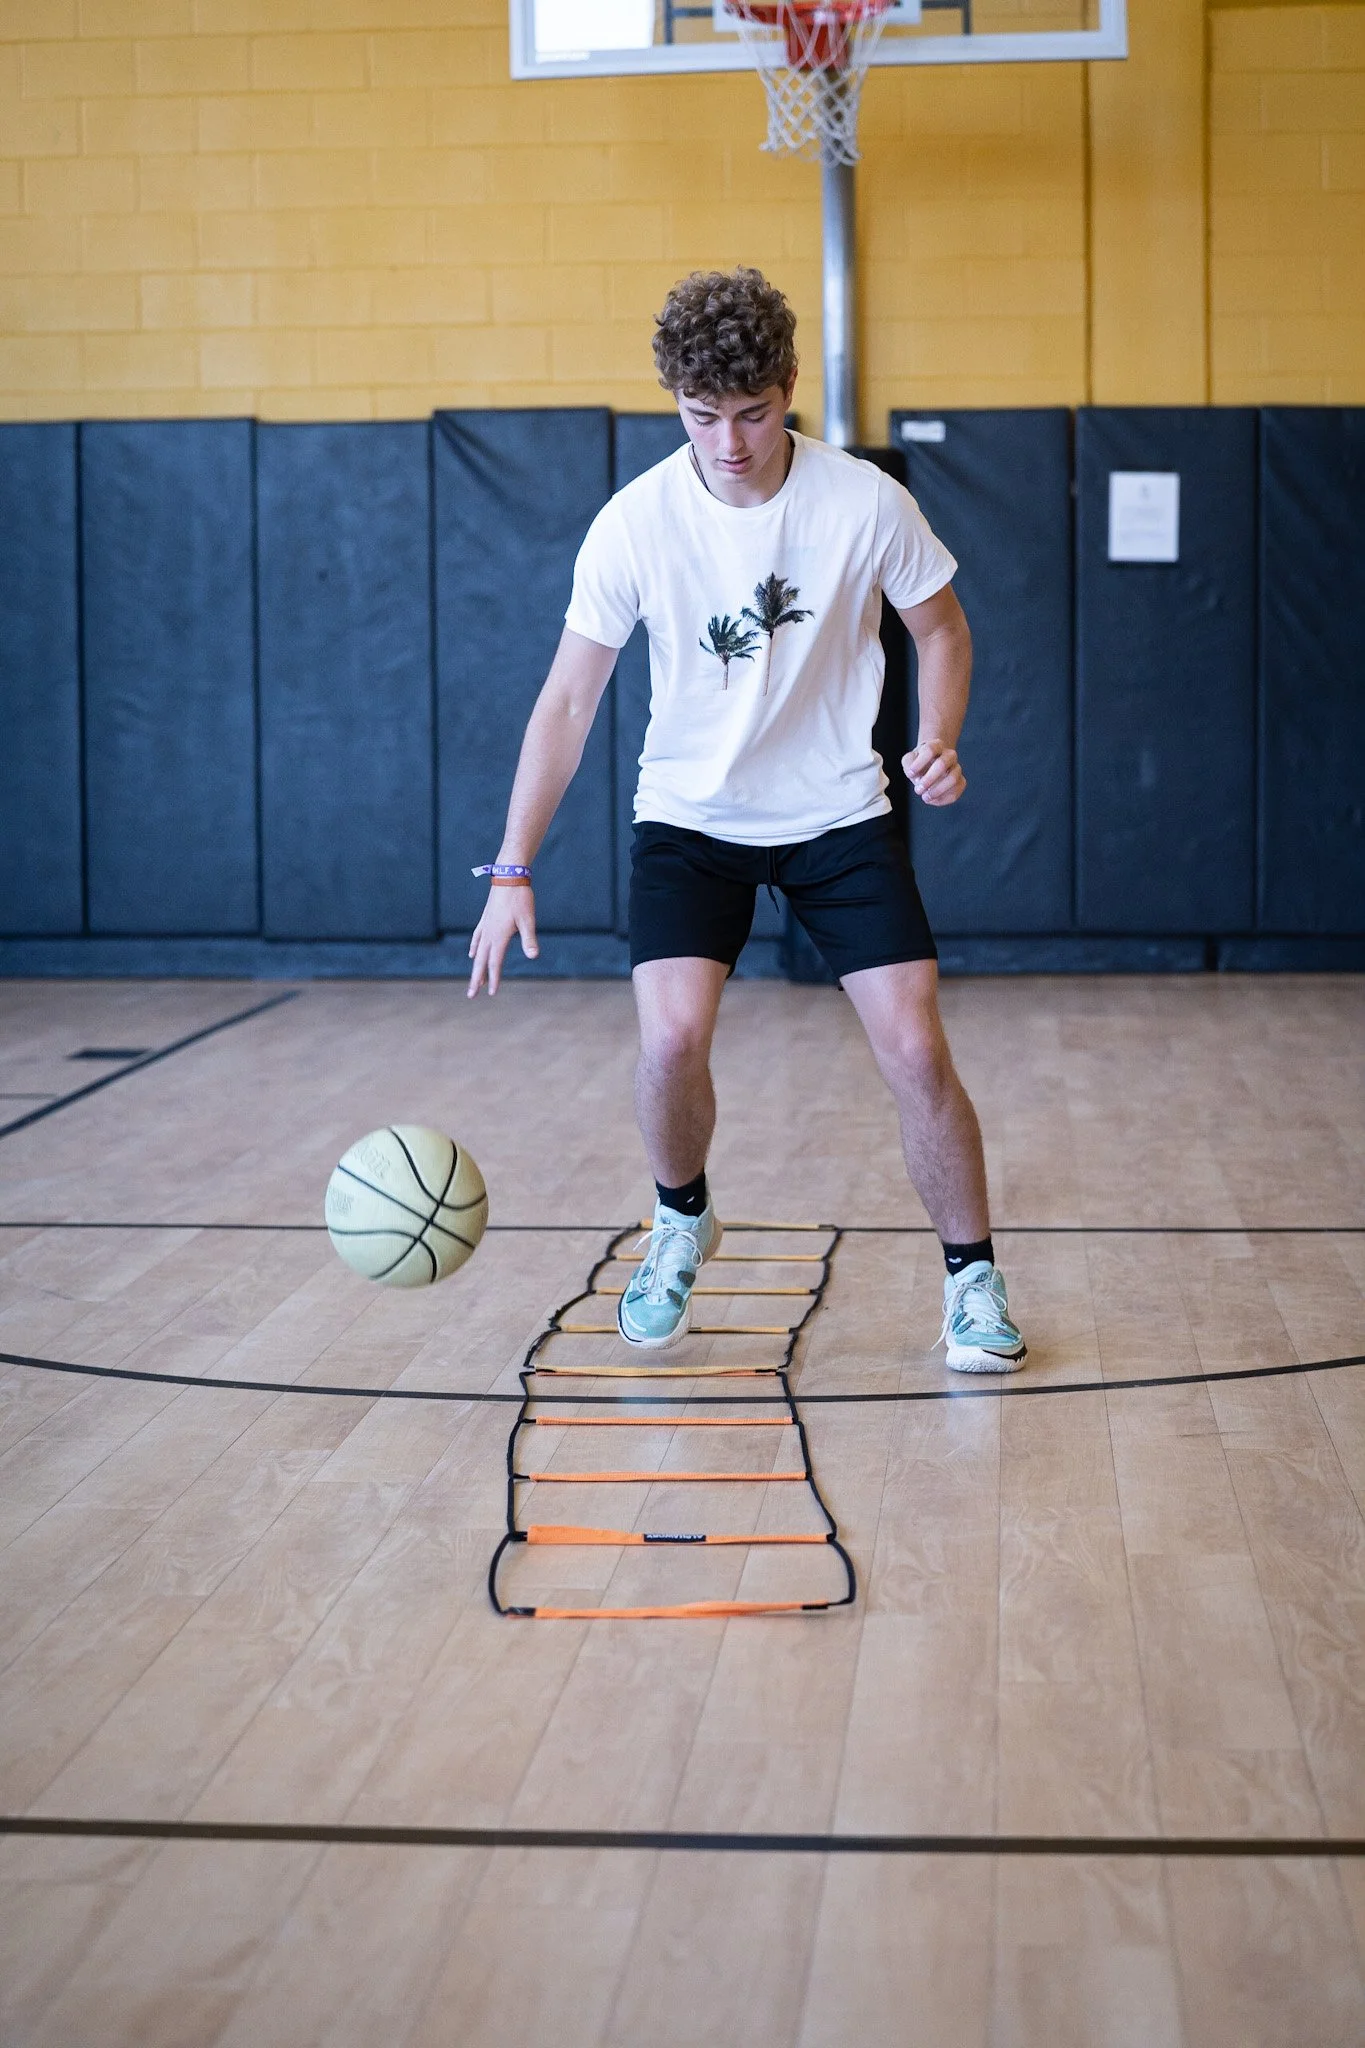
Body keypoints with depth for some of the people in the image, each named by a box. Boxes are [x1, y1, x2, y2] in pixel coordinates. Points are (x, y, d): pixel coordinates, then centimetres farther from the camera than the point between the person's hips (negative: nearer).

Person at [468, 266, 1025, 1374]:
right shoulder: (635, 523, -15)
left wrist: (938, 741, -17)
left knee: (916, 1052, -11)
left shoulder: (866, 501, -15)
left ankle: (973, 1280, 11)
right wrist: (514, 870, -14)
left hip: (840, 816, 0)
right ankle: (682, 1224, 14)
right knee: (670, 1039, -19)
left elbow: (942, 629, 2)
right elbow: (568, 701, -9)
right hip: (690, 818, 0)